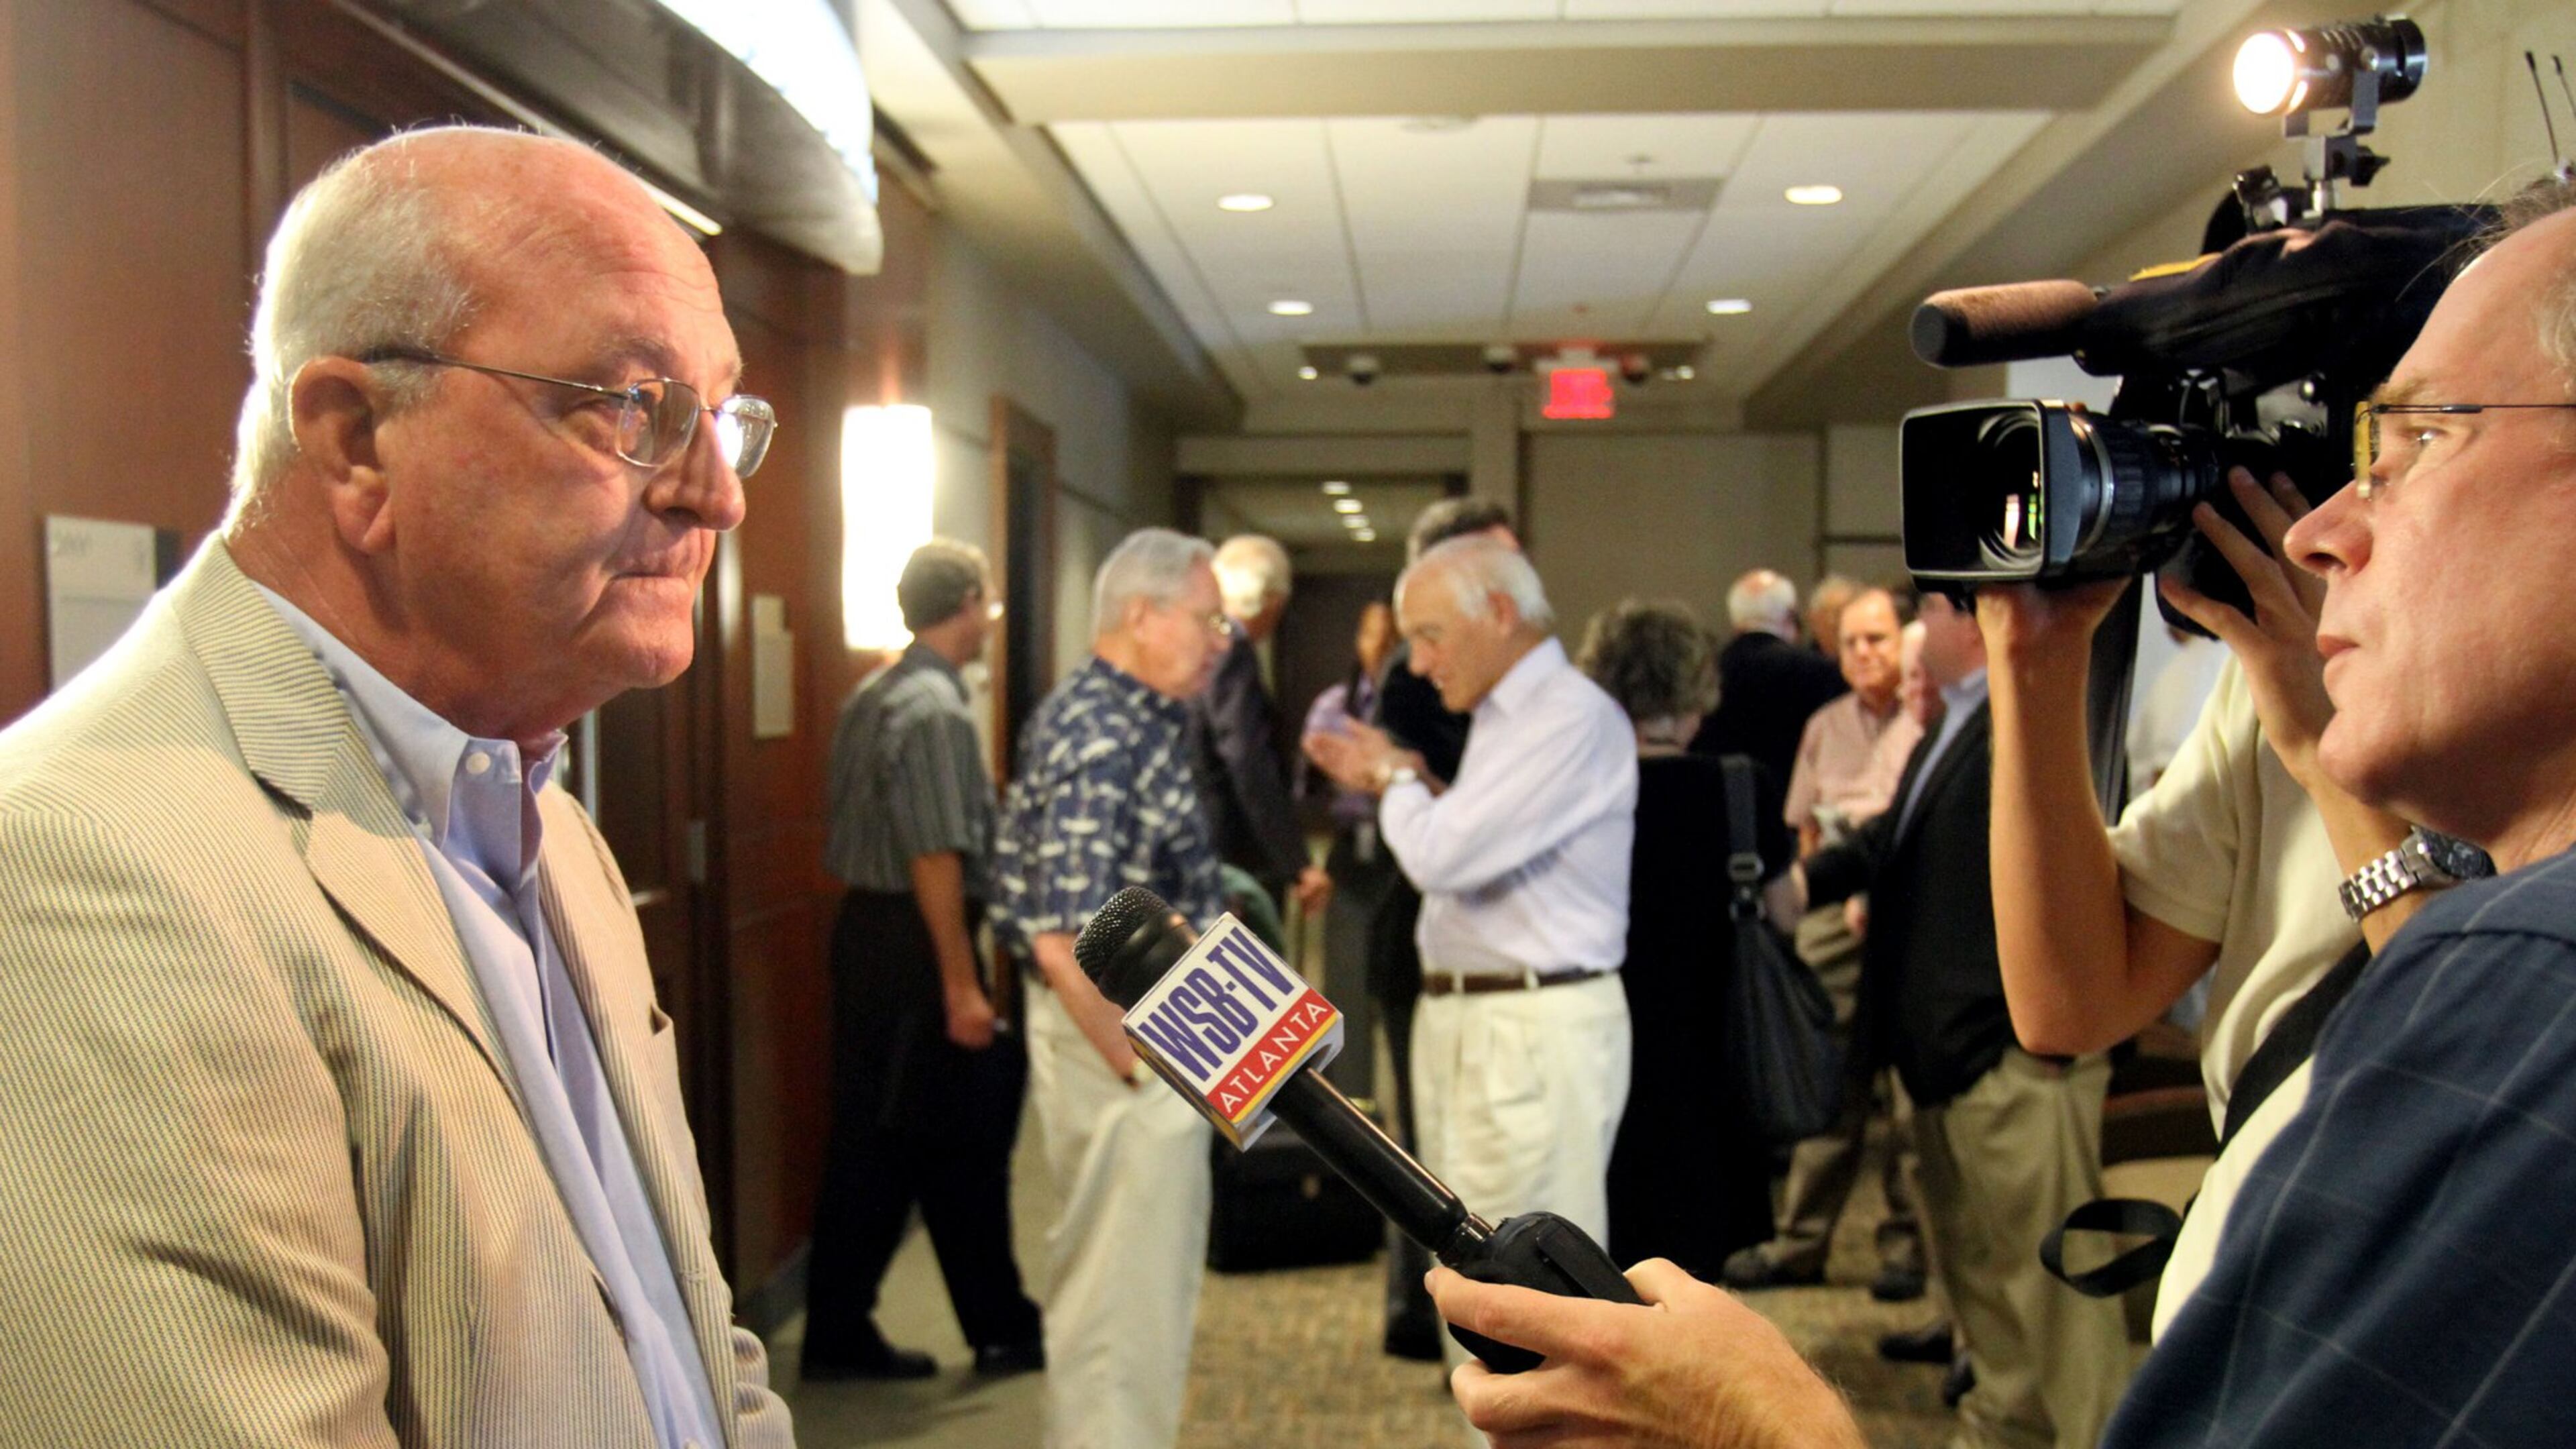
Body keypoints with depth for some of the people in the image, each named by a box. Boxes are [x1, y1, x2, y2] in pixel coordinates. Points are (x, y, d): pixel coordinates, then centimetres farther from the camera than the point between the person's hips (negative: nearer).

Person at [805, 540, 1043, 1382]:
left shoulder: (874, 696, 13)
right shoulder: (934, 707, -16)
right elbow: (935, 856, -21)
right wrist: (961, 985, -20)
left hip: (867, 931, 9)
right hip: (915, 943, -9)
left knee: (873, 1140, 12)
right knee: (958, 1145, 2)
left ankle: (839, 1335, 18)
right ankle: (1000, 1330, 14)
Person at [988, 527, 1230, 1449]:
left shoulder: (1109, 714, 10)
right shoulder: (1104, 744, -22)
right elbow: (1066, 948, -26)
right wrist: (1142, 1070, -19)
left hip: (1134, 1027, 11)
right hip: (1123, 1036, -11)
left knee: (1105, 1282, 22)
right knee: (1127, 1295, 0)